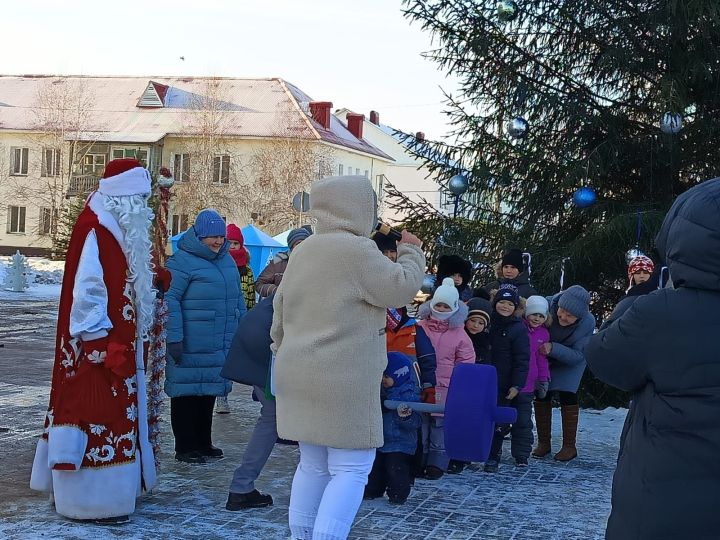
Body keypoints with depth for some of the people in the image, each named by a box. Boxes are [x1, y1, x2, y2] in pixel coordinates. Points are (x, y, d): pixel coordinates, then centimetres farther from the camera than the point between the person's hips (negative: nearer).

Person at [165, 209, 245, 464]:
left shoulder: (227, 260, 14)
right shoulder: (182, 261, -10)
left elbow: (237, 297, 23)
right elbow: (170, 300, -14)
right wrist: (174, 338, -18)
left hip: (219, 345, 8)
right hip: (190, 346, -7)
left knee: (209, 392, 15)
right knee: (187, 393, 0)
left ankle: (203, 443, 26)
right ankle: (184, 447, 9)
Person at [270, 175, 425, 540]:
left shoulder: (302, 253, 15)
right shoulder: (356, 249, -12)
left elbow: (280, 315, 20)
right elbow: (400, 289, -7)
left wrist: (285, 355, 29)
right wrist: (411, 252, 8)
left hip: (300, 379, 9)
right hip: (343, 381, -9)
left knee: (313, 465, 15)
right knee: (351, 469, -4)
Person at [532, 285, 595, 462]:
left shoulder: (588, 322, -34)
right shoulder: (547, 305, -35)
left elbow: (578, 355, -30)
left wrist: (553, 348, -46)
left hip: (570, 361, -2)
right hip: (544, 358, 2)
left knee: (567, 395, -11)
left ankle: (569, 446, 1)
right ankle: (543, 442, 12)